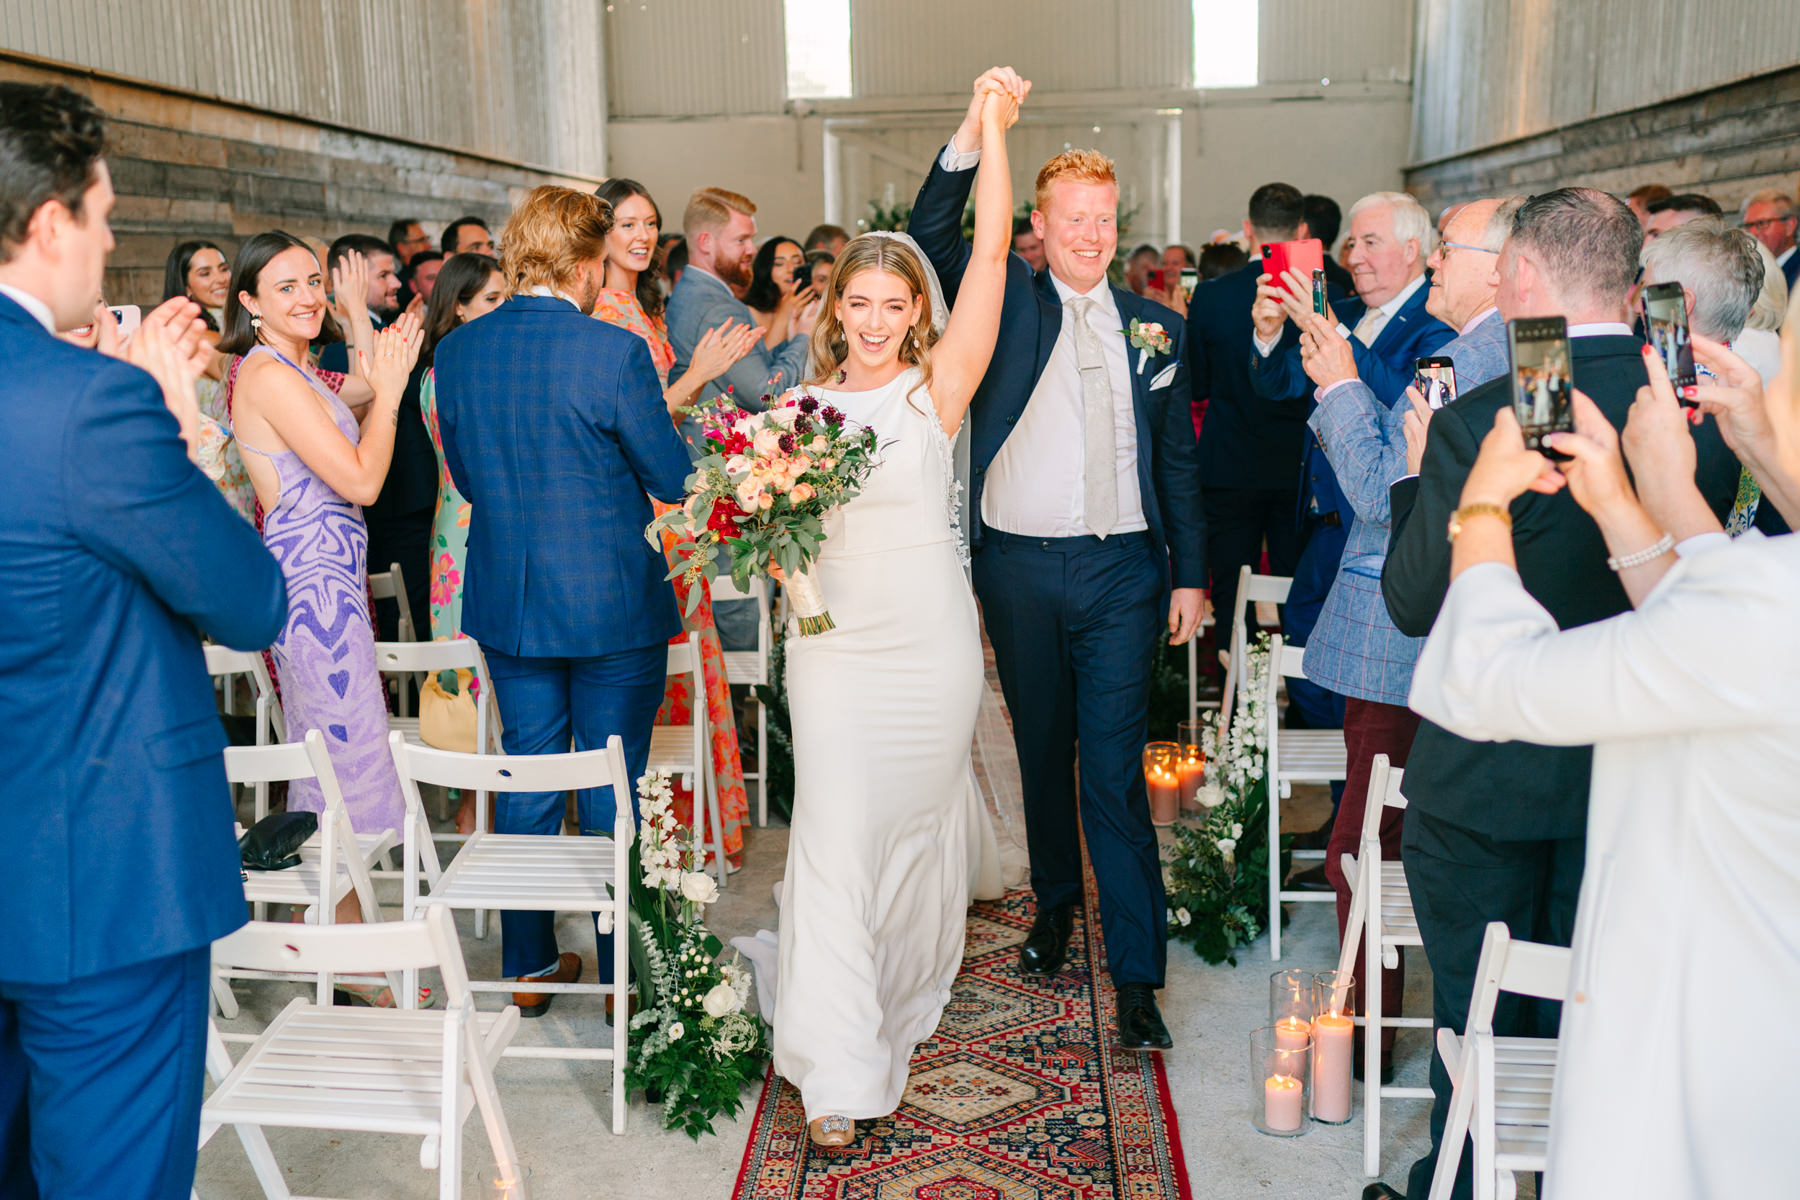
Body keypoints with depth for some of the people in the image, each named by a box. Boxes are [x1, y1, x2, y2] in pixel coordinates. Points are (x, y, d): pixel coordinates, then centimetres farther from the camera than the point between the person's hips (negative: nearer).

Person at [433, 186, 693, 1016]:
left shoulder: (456, 351, 0)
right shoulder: (613, 353, -17)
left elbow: (464, 477, 10)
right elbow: (673, 478, -10)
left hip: (506, 603, 5)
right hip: (612, 603, -4)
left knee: (525, 779, 15)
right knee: (614, 787, 7)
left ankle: (527, 966, 26)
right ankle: (624, 971, 19)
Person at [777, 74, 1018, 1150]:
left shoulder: (939, 388, -3)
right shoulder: (801, 404, 6)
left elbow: (991, 257, -12)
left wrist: (993, 131, -15)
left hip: (932, 643, -1)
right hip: (835, 642, 1)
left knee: (918, 819, 14)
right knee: (836, 836, -2)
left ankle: (906, 995, 45)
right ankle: (839, 1070, 8)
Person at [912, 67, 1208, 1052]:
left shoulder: (1154, 328, 9)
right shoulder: (1008, 302, 5)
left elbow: (1178, 460, 11)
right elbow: (931, 235, -12)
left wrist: (1190, 574, 7)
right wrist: (974, 133, -25)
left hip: (1121, 570, 0)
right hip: (1019, 567, 1)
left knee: (1114, 768, -5)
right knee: (1042, 751, 15)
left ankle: (1136, 977, 0)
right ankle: (1055, 904, 37)